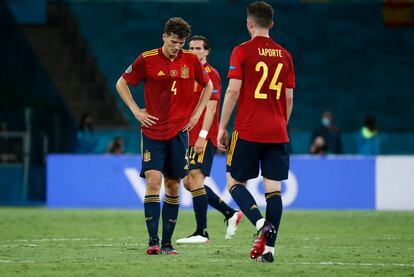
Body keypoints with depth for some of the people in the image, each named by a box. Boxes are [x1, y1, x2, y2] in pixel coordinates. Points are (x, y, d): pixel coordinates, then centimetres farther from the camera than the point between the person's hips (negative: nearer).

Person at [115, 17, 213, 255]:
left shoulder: (191, 60, 2)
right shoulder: (147, 59, -4)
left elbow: (208, 86, 18)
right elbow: (121, 84, 7)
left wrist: (197, 114, 9)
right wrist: (136, 111, -2)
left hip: (179, 132, 2)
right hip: (153, 131, -2)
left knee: (173, 186, 4)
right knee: (153, 181, -14)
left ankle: (167, 242, 10)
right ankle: (153, 240, -13)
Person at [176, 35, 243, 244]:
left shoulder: (210, 74, -8)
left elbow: (211, 107, -15)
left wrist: (202, 136, -22)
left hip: (204, 138, -9)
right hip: (191, 137, 9)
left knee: (195, 179, -15)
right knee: (189, 182, 9)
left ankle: (201, 232, -14)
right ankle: (230, 214, 17)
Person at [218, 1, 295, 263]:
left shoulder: (242, 51, -3)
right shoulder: (285, 55, 10)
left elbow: (233, 91, -9)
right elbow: (289, 98, 11)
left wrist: (222, 127, -3)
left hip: (248, 131, -4)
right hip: (277, 133, 4)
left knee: (235, 182, 8)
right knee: (274, 187, 2)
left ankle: (262, 223, -16)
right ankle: (269, 248, -5)